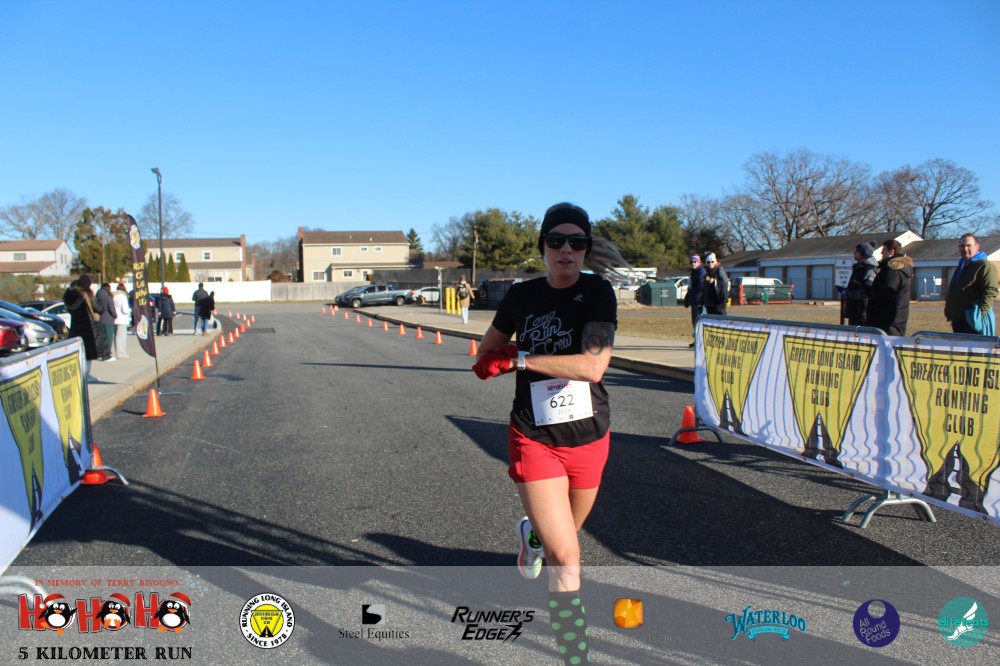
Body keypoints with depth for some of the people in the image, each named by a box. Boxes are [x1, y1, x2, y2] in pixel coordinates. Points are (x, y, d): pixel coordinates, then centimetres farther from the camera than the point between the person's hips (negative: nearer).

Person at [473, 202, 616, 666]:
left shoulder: (598, 293, -8)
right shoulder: (521, 296, 0)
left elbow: (593, 367, -23)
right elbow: (486, 357, 15)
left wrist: (521, 359, -18)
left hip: (590, 437, 1)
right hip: (535, 438, -1)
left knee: (562, 536, 23)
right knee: (565, 558, -9)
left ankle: (531, 533, 58)